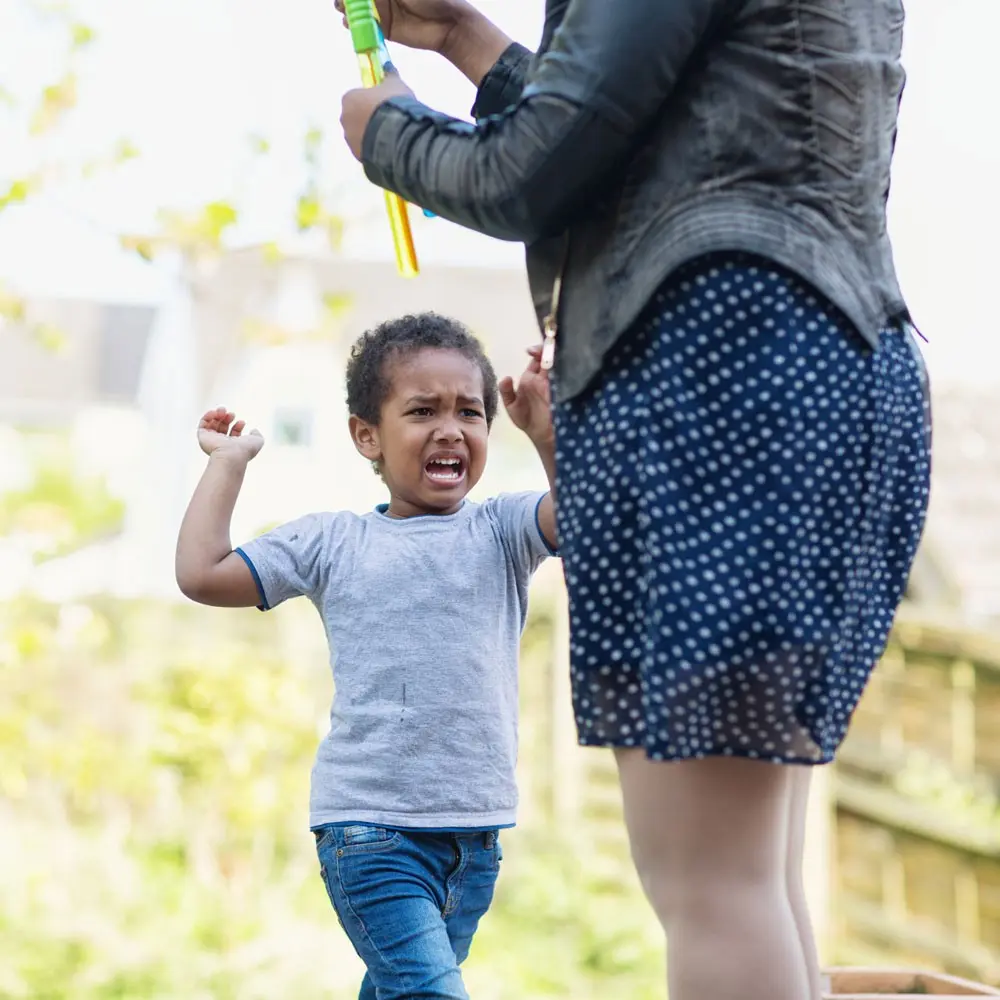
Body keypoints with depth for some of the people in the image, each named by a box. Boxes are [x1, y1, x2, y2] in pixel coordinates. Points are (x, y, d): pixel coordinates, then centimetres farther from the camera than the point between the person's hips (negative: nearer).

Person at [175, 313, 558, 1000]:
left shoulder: (500, 531, 5)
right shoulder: (332, 544, 4)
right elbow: (202, 574, 2)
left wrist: (547, 435, -25)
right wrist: (228, 461, 7)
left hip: (475, 831, 3)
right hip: (369, 824, -3)